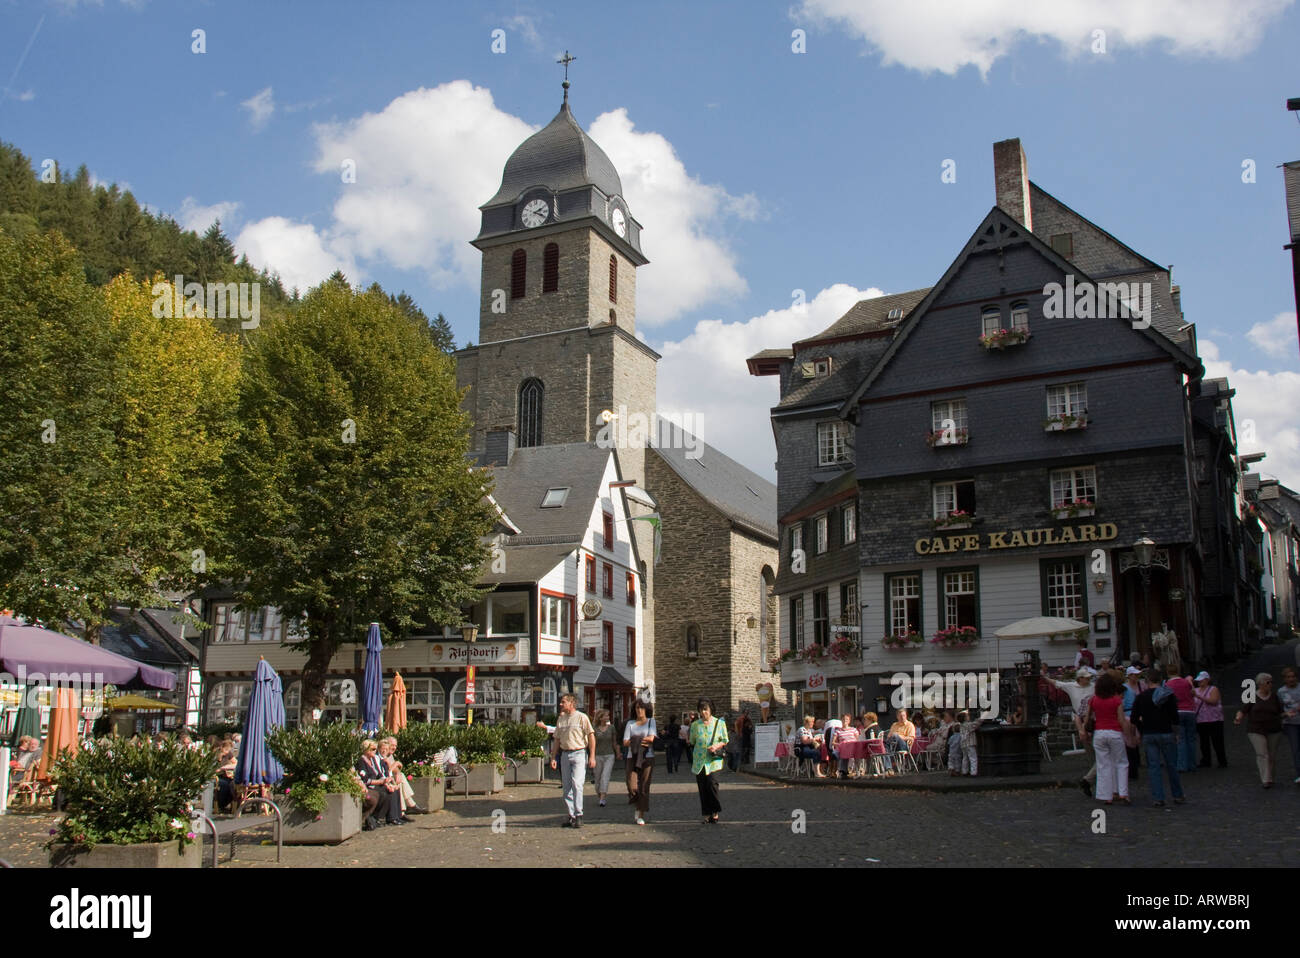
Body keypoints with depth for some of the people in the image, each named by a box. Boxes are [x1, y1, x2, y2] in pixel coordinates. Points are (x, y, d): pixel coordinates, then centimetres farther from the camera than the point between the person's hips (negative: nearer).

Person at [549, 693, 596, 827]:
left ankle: (578, 816, -9)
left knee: (576, 784, -14)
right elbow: (557, 739, 18)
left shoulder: (581, 717, -4)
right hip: (564, 754, 6)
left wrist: (592, 756, -11)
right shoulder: (560, 719, 14)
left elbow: (591, 737, -6)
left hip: (579, 753, -6)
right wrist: (554, 757, 11)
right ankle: (571, 816, 13)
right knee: (567, 786, 6)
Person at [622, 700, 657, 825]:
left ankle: (641, 815, 7)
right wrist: (642, 741, -10)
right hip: (632, 757, 1)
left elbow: (651, 738, -5)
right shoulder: (630, 724, 14)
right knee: (632, 786, -12)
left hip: (647, 757, -1)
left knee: (644, 786, -3)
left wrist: (635, 740, -6)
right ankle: (638, 806, 17)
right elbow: (625, 742, 2)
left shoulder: (651, 721, 10)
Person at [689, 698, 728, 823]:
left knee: (712, 783, -19)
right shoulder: (695, 725, 10)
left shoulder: (719, 723, 5)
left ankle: (715, 812, -3)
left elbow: (725, 741, 9)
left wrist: (717, 746, -7)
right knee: (702, 787, 1)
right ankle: (707, 815, 10)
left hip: (714, 760, -3)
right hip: (699, 760, 3)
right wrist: (687, 738, 3)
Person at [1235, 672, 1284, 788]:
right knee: (1262, 754, -12)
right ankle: (1266, 780, -14)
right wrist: (1238, 719, -20)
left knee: (1272, 755, 7)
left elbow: (1280, 712, 11)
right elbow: (1243, 711, -3)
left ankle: (1270, 777, 24)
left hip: (1273, 731, 3)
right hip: (1256, 731, -3)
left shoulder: (1274, 696, 7)